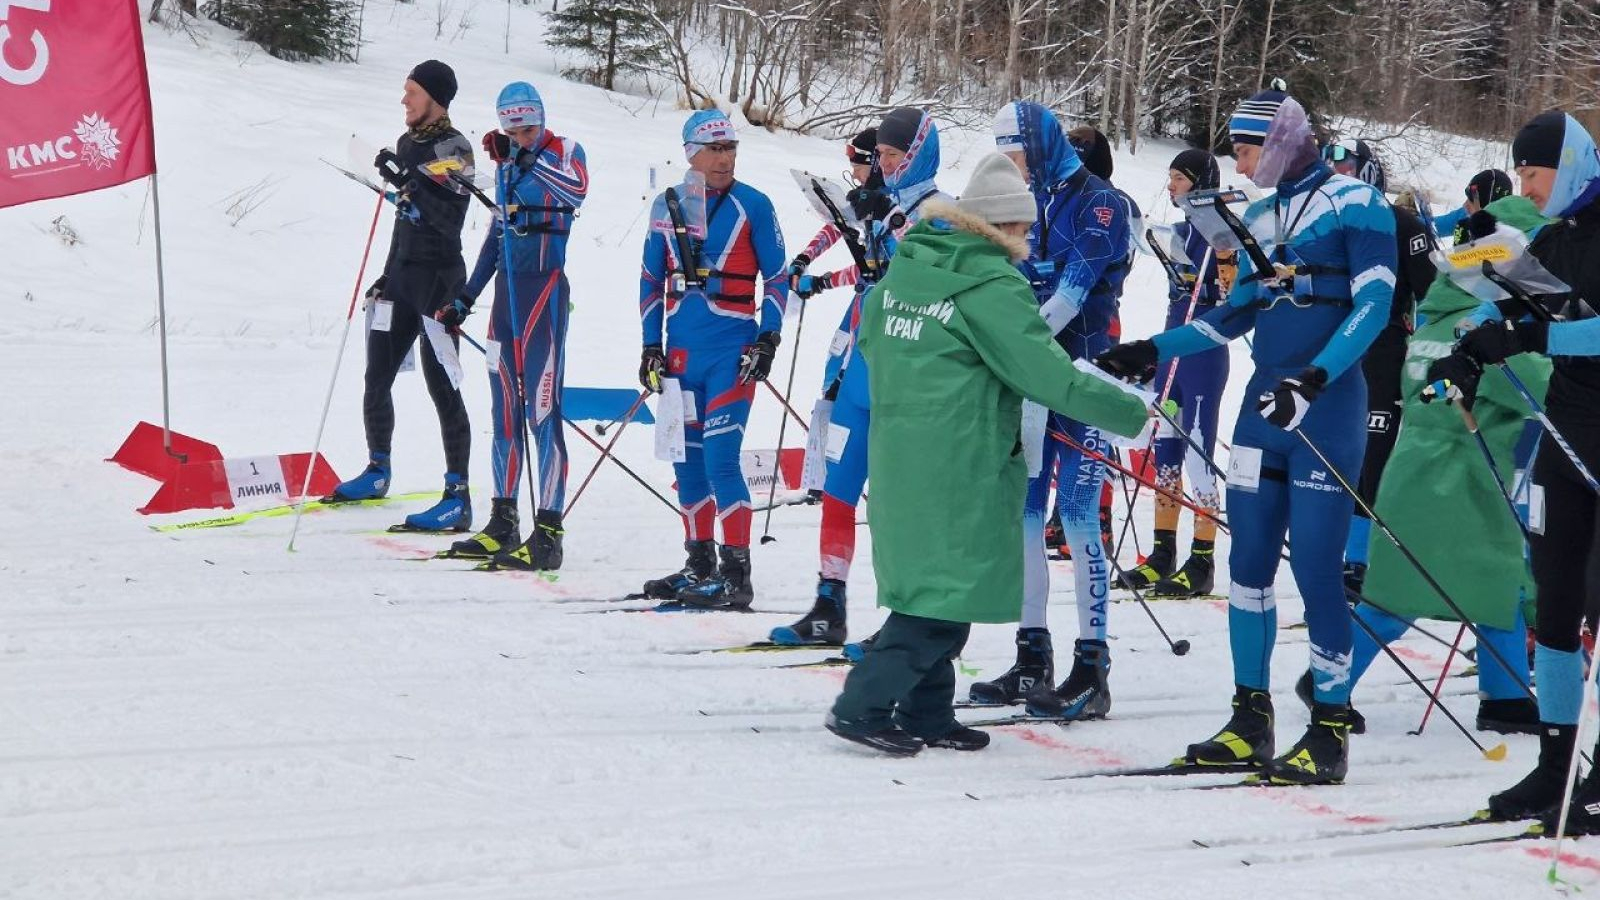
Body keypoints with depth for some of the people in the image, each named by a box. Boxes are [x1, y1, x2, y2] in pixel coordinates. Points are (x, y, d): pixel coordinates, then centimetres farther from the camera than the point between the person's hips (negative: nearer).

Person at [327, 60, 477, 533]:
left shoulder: (453, 149, -10)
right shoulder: (408, 144, 14)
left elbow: (448, 218, -22)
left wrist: (406, 182, -31)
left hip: (438, 278, -8)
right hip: (402, 276, 8)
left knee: (442, 387, -9)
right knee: (376, 379, 13)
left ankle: (458, 498, -8)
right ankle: (378, 471, 31)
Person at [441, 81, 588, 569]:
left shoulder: (565, 152, -4)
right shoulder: (507, 164, 16)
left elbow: (576, 190, -28)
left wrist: (526, 159, -33)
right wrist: (467, 296, 23)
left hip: (546, 288, -7)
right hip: (508, 288, 7)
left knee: (542, 411, -11)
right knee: (505, 412, 11)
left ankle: (548, 534, -12)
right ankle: (503, 524, 18)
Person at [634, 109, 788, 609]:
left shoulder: (752, 206, -2)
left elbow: (777, 277, 1)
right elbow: (652, 279, 15)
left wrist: (768, 338, -8)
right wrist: (651, 345, 11)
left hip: (733, 353, -5)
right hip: (681, 352, 5)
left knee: (720, 458, -13)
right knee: (687, 459, 10)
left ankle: (736, 572, -10)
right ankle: (699, 563, 21)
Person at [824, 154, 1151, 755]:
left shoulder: (904, 271, 9)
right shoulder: (992, 288, -15)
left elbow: (870, 342, 21)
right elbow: (1049, 375, -16)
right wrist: (1131, 413, -7)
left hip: (896, 453, 9)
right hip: (961, 464, -9)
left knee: (930, 580, 17)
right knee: (953, 589, -2)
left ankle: (925, 714, 20)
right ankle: (864, 705, -6)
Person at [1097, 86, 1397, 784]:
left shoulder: (1354, 204, -6)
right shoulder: (1259, 218, 15)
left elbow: (1373, 303, -14)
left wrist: (1314, 378, -26)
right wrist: (1153, 351, 10)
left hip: (1326, 409, -7)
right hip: (1265, 404, 7)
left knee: (1317, 569, -8)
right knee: (1248, 562, 6)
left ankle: (1331, 731, 0)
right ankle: (1251, 719, 15)